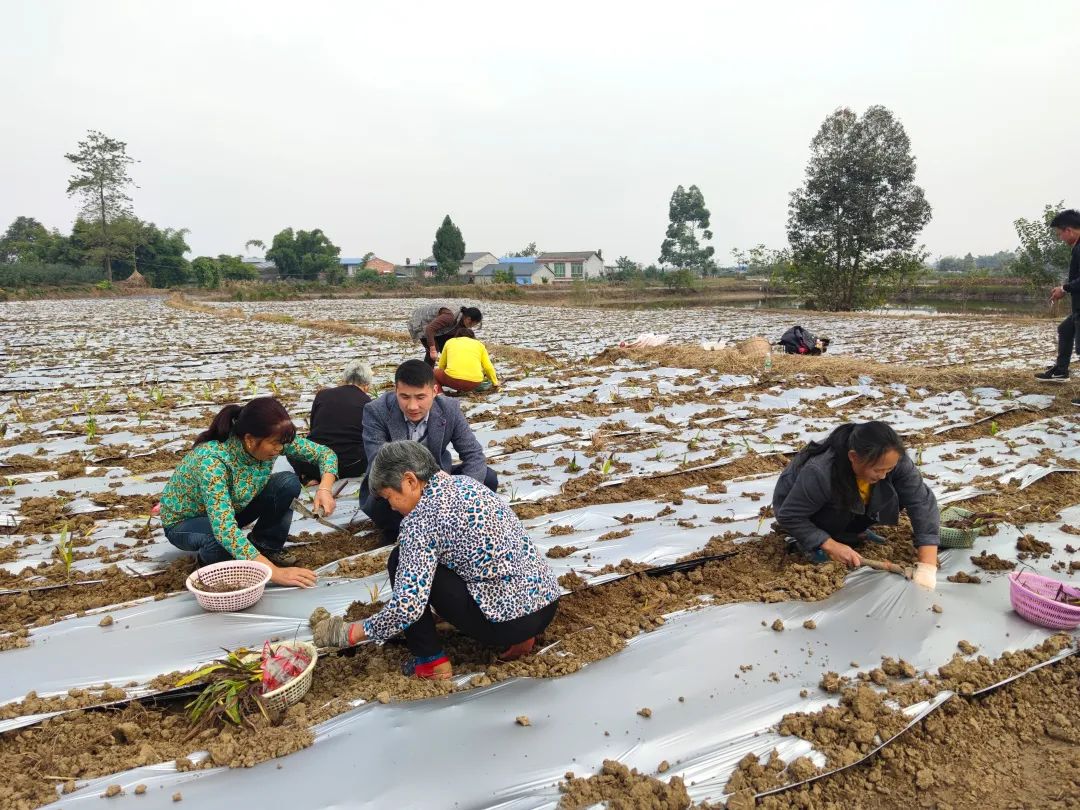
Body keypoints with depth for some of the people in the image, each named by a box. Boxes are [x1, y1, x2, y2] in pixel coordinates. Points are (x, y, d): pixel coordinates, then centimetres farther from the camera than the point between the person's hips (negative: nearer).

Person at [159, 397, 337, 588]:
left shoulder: (270, 440, -23)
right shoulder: (212, 460, -39)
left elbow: (324, 452, -11)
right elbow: (224, 529, -44)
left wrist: (325, 488, -31)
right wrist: (274, 572, -46)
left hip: (234, 507, 5)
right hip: (185, 521, -5)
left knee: (288, 483, -20)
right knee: (221, 540, -38)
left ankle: (265, 547, -1)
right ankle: (210, 558, -3)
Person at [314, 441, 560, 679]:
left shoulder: (421, 519, -14)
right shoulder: (464, 482, 10)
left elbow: (408, 605, -20)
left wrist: (348, 634, -6)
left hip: (511, 622, -8)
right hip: (548, 601, 8)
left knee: (401, 561, -1)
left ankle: (432, 662, 5)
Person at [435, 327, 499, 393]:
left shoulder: (450, 342, 21)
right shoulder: (479, 344, 21)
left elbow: (441, 365, 26)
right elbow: (488, 367, 18)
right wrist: (495, 383, 34)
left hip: (452, 379, -2)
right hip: (474, 383, 2)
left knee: (435, 373, 27)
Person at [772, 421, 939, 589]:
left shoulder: (893, 459, -30)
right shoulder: (820, 473, -41)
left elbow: (922, 503, -29)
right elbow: (789, 516, -30)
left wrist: (927, 567, -35)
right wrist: (830, 545, -33)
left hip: (848, 508, 4)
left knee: (892, 499, -20)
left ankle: (855, 530, 4)